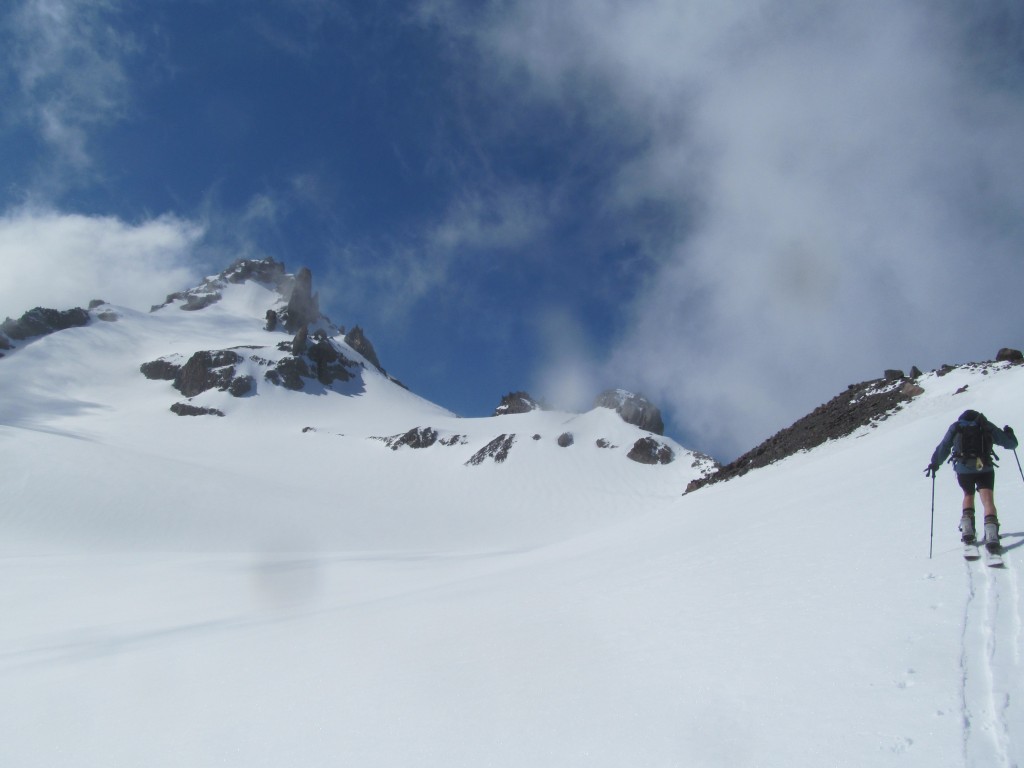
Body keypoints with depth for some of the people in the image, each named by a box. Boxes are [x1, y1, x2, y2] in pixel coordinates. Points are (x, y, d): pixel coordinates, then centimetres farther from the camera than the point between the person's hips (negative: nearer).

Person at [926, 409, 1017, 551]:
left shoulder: (956, 427, 16)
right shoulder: (987, 426, 15)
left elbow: (943, 448, 18)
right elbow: (1011, 443, 20)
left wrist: (934, 464, 30)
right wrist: (1009, 433, 41)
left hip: (963, 469, 1)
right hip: (985, 469, -1)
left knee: (968, 495, 25)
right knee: (988, 500, -7)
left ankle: (967, 531, 12)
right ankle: (991, 536, -28)